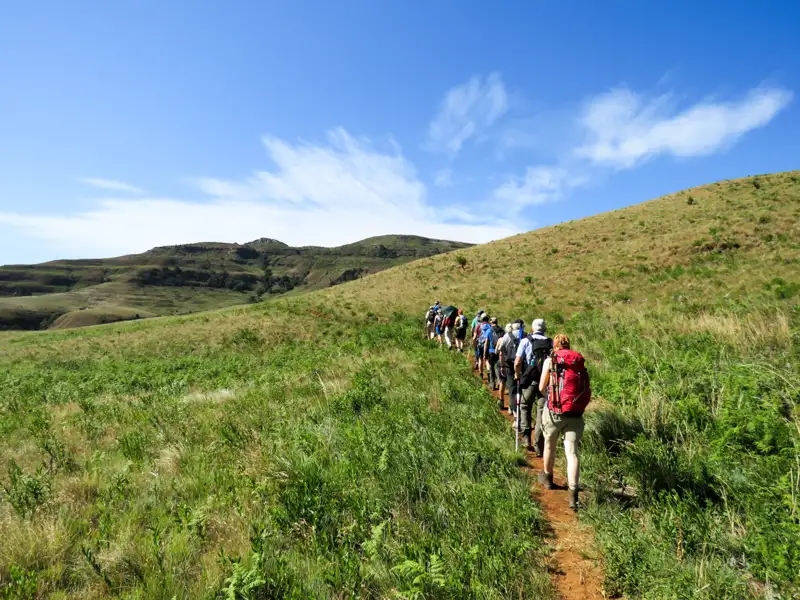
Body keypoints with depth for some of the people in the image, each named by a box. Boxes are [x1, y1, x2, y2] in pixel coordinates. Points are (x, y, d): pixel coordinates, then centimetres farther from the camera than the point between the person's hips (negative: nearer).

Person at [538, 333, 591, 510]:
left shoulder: (550, 360, 0)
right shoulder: (580, 362, 9)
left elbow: (542, 388, 0)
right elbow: (588, 391, 9)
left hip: (555, 411, -2)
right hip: (576, 414, 2)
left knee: (550, 444, 20)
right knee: (572, 452, -1)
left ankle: (547, 477, 40)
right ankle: (573, 493, -12)